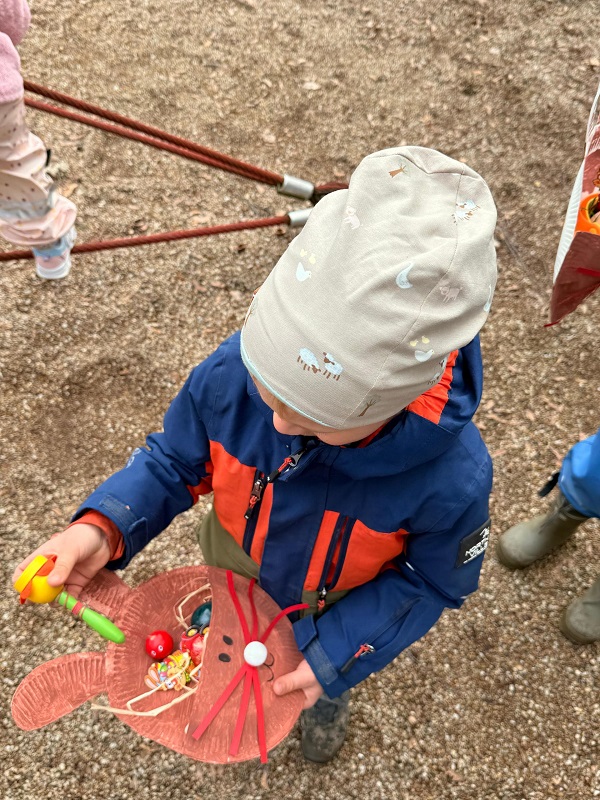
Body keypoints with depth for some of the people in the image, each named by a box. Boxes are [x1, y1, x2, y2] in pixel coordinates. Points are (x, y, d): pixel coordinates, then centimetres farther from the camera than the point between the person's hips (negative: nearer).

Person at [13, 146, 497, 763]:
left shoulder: (451, 478, -43)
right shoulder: (232, 373, -39)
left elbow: (431, 579, -21)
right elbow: (174, 459, -18)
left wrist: (336, 653, -27)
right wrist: (104, 527, -35)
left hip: (337, 607, -1)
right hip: (233, 570, 2)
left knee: (326, 682, 37)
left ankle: (327, 703, 77)